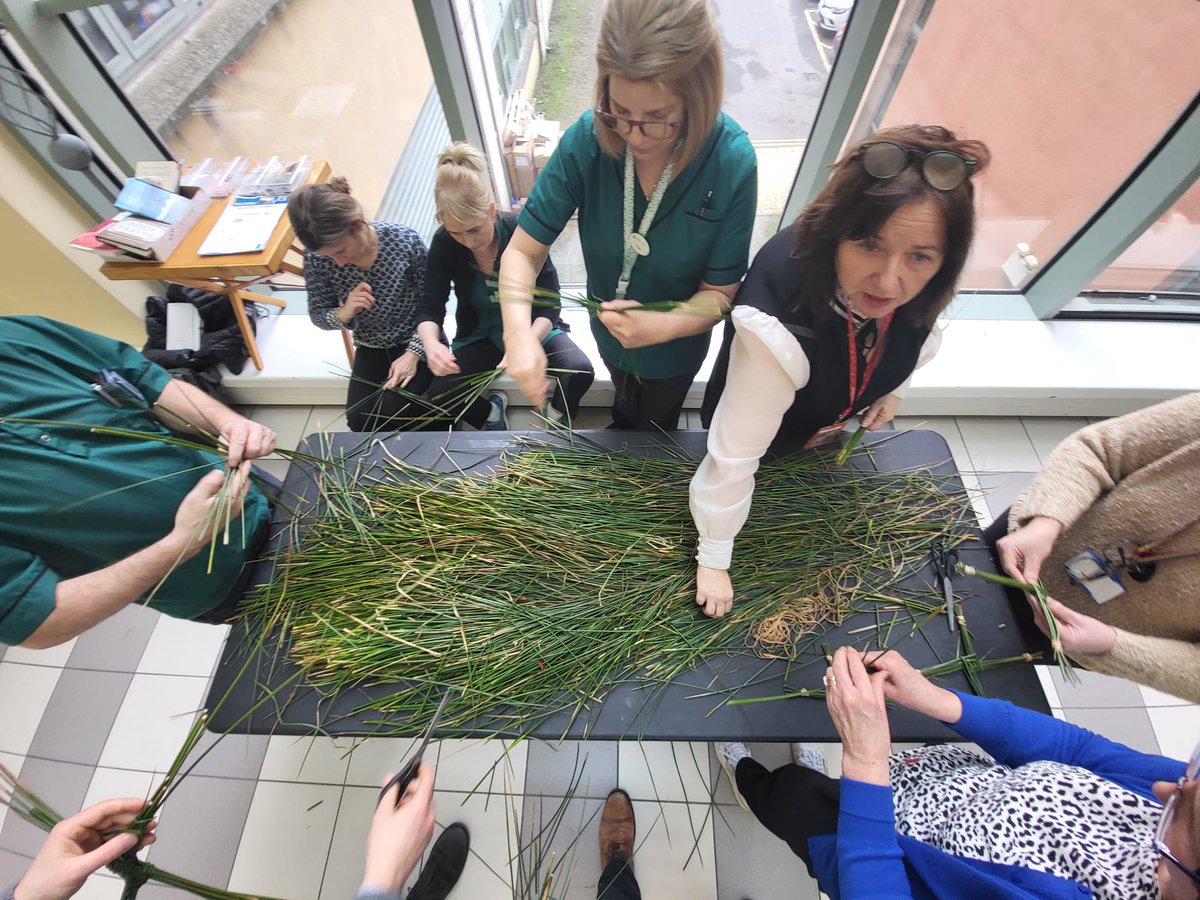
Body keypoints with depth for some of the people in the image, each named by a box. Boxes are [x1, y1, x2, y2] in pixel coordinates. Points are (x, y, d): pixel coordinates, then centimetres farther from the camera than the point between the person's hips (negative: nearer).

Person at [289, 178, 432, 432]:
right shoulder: (316, 257, -13)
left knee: (392, 413, -23)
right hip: (372, 349, 3)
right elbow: (318, 315, 0)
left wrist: (414, 353, -22)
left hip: (416, 344, -3)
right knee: (359, 419, -15)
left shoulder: (405, 241, -21)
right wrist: (344, 314, -24)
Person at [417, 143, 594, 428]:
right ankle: (491, 408, 13)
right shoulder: (443, 243, -12)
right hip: (479, 338, 2)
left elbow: (549, 306, -21)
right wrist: (431, 343, -37)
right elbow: (430, 308, -13)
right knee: (437, 395, -20)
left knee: (580, 371, -29)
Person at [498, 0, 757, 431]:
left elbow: (719, 293, -23)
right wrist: (518, 332, -42)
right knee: (625, 406, 35)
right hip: (609, 332, 2)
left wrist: (663, 325, -43)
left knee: (656, 424, 30)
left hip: (676, 348, -1)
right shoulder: (587, 140, -26)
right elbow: (523, 250, -23)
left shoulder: (733, 162, -29)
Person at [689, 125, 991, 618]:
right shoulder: (779, 325, -48)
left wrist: (893, 386, 3)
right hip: (773, 437, -5)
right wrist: (713, 560, -29)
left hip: (833, 427, 5)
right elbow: (734, 455, -40)